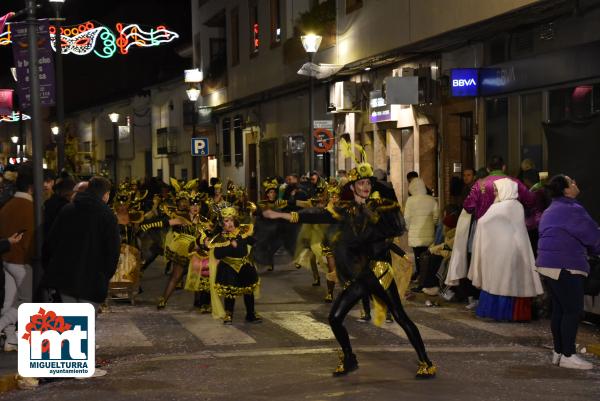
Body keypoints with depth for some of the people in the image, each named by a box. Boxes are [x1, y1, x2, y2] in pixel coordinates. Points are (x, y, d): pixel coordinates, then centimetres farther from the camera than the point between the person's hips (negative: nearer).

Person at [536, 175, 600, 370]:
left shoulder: (551, 210, 19)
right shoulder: (572, 210, -14)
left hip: (549, 265, 10)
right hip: (565, 266, -10)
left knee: (559, 309, 13)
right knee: (573, 310, -6)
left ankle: (559, 352, 18)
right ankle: (568, 355, -4)